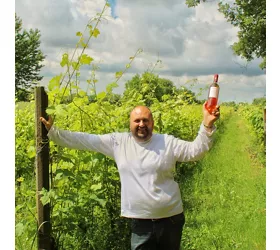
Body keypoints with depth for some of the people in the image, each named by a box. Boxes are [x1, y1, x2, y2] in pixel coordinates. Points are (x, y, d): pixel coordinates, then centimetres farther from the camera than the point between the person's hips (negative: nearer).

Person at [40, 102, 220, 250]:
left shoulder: (168, 142, -2)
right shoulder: (118, 142, 0)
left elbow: (195, 151, -7)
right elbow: (85, 140, 1)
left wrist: (207, 126, -21)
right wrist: (52, 131, -3)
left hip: (171, 219, 0)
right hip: (141, 222, 0)